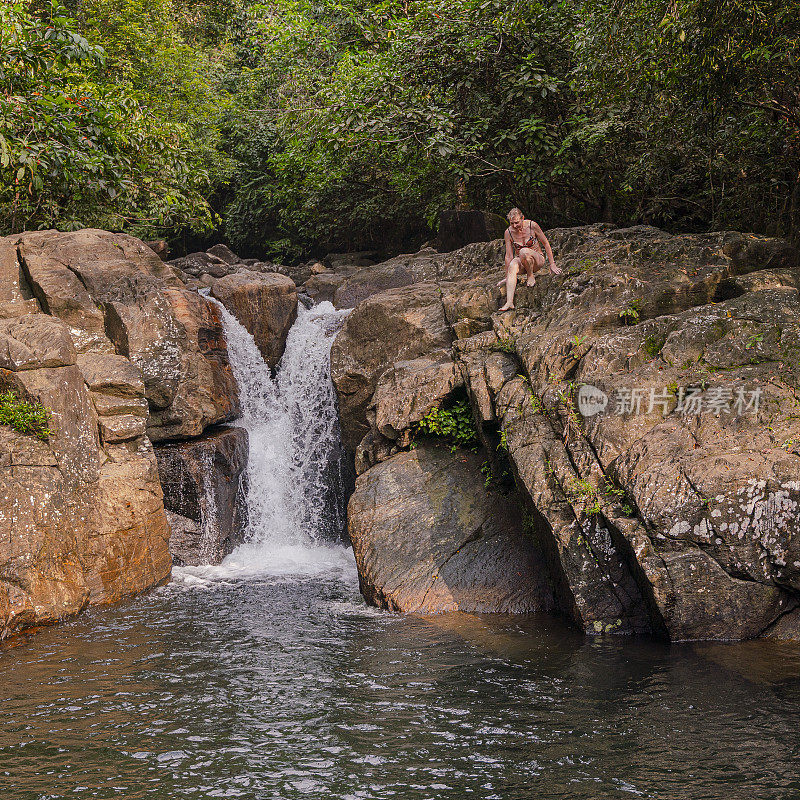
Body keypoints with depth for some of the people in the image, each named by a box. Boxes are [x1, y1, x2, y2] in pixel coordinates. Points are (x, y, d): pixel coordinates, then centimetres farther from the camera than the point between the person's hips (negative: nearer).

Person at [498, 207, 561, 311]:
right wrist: (507, 276, -3)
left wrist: (552, 265, -4)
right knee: (513, 265, -35)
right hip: (521, 262, 2)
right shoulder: (509, 232, -9)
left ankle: (531, 276, -10)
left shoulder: (532, 226, -15)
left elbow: (546, 244, -5)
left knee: (524, 251, -36)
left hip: (537, 260, -2)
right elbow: (509, 256, -4)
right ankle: (509, 302, -48)